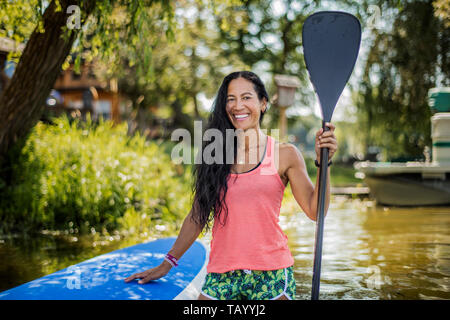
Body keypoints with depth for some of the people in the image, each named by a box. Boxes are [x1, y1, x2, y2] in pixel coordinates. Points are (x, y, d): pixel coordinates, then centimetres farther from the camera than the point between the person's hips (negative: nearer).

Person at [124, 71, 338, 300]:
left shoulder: (285, 154, 2)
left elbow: (314, 210, -2)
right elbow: (197, 216, 13)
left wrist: (323, 162, -13)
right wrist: (166, 264, 16)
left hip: (271, 275, -1)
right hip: (221, 277, 2)